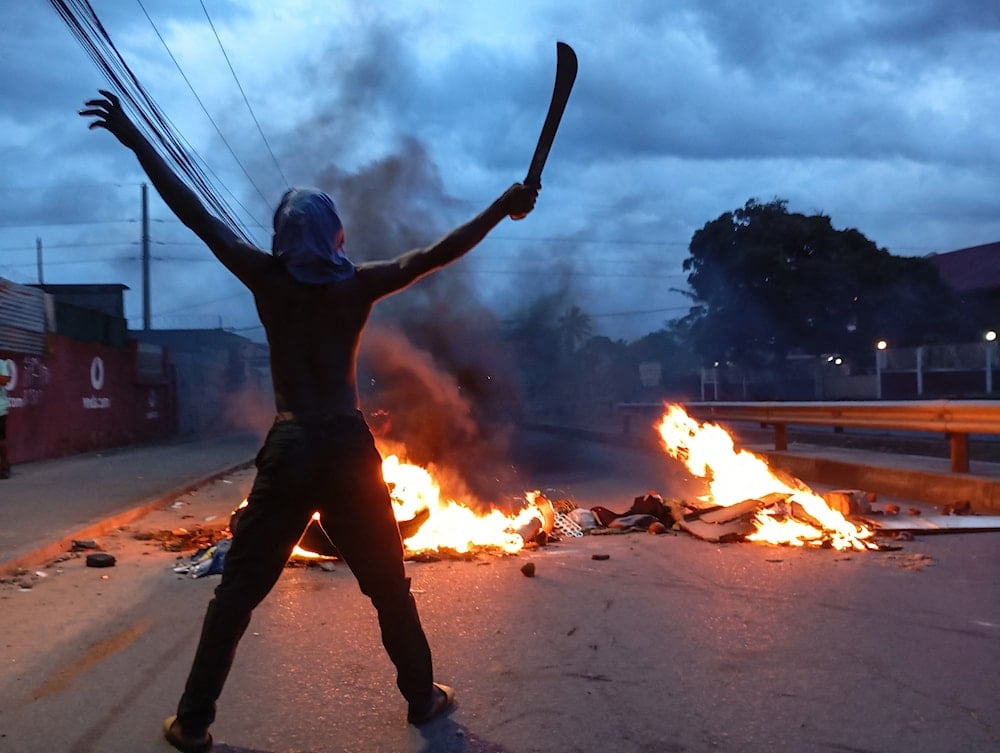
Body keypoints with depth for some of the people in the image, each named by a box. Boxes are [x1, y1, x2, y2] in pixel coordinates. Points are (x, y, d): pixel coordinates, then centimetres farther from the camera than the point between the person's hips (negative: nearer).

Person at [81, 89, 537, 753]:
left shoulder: (268, 279, -2)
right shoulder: (360, 285, -3)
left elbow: (197, 215, 2)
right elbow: (436, 254, -6)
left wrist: (135, 139, 9)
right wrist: (504, 208, -2)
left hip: (289, 451, 0)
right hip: (350, 449, 0)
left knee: (237, 592, 10)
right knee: (389, 586, 15)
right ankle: (423, 698, 26)